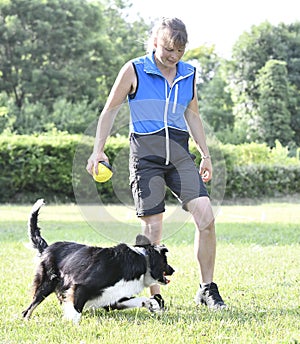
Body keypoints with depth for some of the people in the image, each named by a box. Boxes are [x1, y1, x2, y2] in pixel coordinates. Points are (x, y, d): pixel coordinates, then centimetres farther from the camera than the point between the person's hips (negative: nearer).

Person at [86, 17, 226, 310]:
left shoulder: (189, 74, 11)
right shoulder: (134, 70, -1)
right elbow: (110, 109, 5)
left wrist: (205, 154, 21)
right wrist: (98, 150, -1)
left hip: (180, 154, 4)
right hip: (146, 155, -3)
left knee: (205, 216, -11)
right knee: (152, 228, -5)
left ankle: (207, 289, 1)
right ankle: (155, 298, 7)